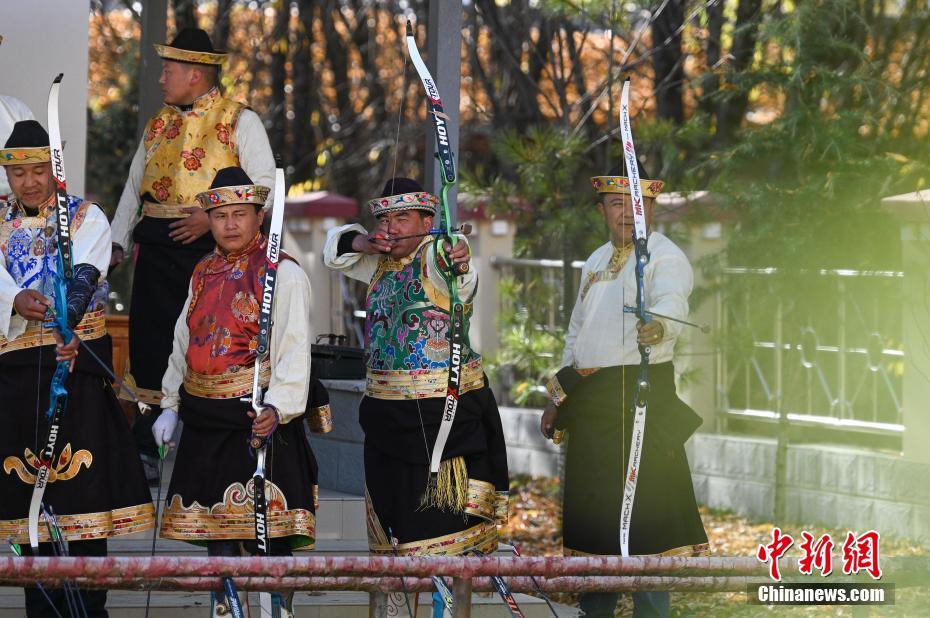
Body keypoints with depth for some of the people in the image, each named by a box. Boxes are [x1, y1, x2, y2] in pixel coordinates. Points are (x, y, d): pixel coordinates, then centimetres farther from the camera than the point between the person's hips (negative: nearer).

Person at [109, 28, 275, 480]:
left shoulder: (240, 121, 0)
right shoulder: (158, 125, 18)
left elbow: (264, 186, -8)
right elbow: (134, 187, 20)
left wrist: (213, 216, -18)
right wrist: (117, 240, 7)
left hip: (212, 248, -5)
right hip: (157, 251, 5)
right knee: (151, 341, 2)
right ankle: (147, 451, 7)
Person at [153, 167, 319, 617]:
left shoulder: (284, 274, -6)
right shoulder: (204, 273, 15)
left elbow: (293, 350, -13)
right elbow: (184, 343, 22)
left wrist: (278, 407, -26)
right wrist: (170, 405, 17)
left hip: (256, 414, -6)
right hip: (205, 418, 7)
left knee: (267, 533, -10)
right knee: (217, 535, 10)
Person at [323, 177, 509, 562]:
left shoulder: (433, 257, -11)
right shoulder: (382, 264, 14)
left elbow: (445, 263, -34)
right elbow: (335, 249, 21)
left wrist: (457, 254, -59)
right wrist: (364, 244, -1)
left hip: (445, 410, -8)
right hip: (387, 411, 8)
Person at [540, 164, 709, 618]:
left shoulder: (666, 258, -7)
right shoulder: (596, 262, 18)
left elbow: (671, 308, -28)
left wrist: (657, 329, -51)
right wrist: (558, 397, 22)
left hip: (642, 393, -7)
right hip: (589, 400, 7)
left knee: (645, 504, -10)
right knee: (591, 507, 11)